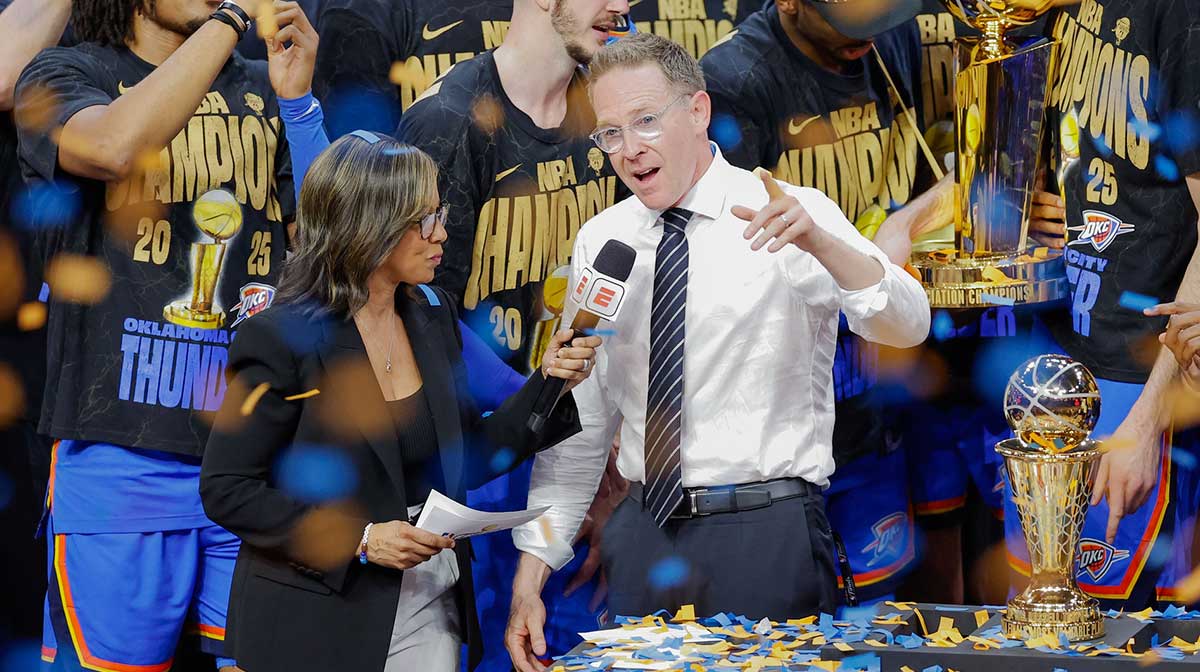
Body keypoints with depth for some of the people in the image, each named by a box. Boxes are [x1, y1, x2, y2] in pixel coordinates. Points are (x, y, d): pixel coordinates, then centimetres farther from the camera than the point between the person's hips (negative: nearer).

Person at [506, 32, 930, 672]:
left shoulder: (787, 214, -5)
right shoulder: (600, 242, 8)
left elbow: (906, 326, -20)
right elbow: (580, 420, 11)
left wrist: (818, 241, -38)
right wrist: (533, 567, 4)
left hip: (767, 535, -4)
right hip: (643, 534, 4)